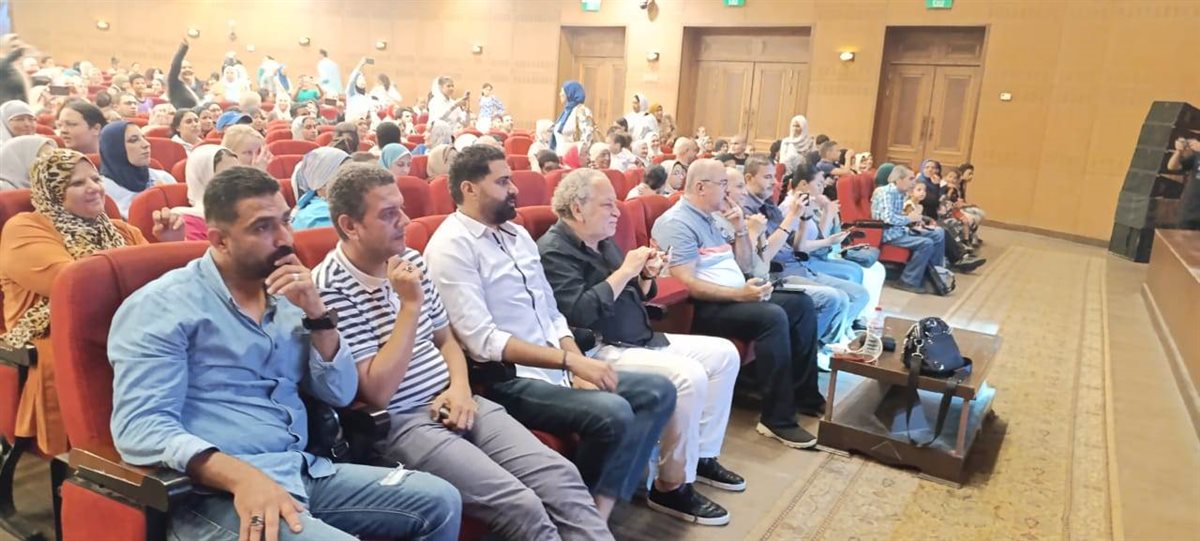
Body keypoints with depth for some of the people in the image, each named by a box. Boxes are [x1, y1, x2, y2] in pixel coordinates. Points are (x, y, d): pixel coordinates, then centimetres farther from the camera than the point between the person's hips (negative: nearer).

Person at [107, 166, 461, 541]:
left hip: (305, 471, 7)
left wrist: (317, 313, -5)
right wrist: (242, 476, -29)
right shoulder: (161, 306, -6)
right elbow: (140, 427, -16)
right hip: (220, 491, -6)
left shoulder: (286, 297, 12)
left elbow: (340, 394, 9)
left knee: (440, 501, -2)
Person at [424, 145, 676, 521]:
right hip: (508, 380, -9)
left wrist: (578, 364, -3)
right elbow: (482, 341, -20)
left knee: (659, 391, -2)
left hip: (557, 368, 9)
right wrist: (570, 360, -23)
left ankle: (599, 511, -7)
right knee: (613, 413, -28)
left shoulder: (516, 233, 15)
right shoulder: (452, 246, -11)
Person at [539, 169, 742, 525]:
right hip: (601, 351, -10)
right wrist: (624, 271, -19)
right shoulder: (554, 251, -13)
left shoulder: (603, 241, 14)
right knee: (689, 376, -28)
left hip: (642, 339, 10)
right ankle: (671, 486, -12)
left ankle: (702, 455, 16)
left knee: (723, 354, 7)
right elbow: (578, 314, -27)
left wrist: (647, 276, 0)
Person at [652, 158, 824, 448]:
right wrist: (739, 294, -25)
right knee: (773, 316, -30)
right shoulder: (677, 222, -14)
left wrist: (740, 227, 6)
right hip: (706, 307, -11)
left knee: (802, 304, 6)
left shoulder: (710, 218, 18)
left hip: (736, 297, 11)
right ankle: (777, 418, -22)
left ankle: (804, 394, 12)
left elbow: (743, 262, 23)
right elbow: (687, 283, -23)